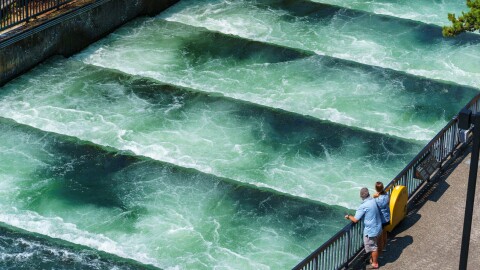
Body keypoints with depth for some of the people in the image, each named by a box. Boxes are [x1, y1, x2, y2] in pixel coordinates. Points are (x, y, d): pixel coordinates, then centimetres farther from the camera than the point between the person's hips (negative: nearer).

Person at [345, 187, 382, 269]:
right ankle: (372, 259, 43)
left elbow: (355, 220, -22)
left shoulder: (363, 206, -27)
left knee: (373, 247, 10)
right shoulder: (373, 200, -5)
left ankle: (375, 264, 25)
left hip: (371, 230, -7)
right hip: (377, 227, 7)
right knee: (373, 245, 25)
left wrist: (349, 216, -4)